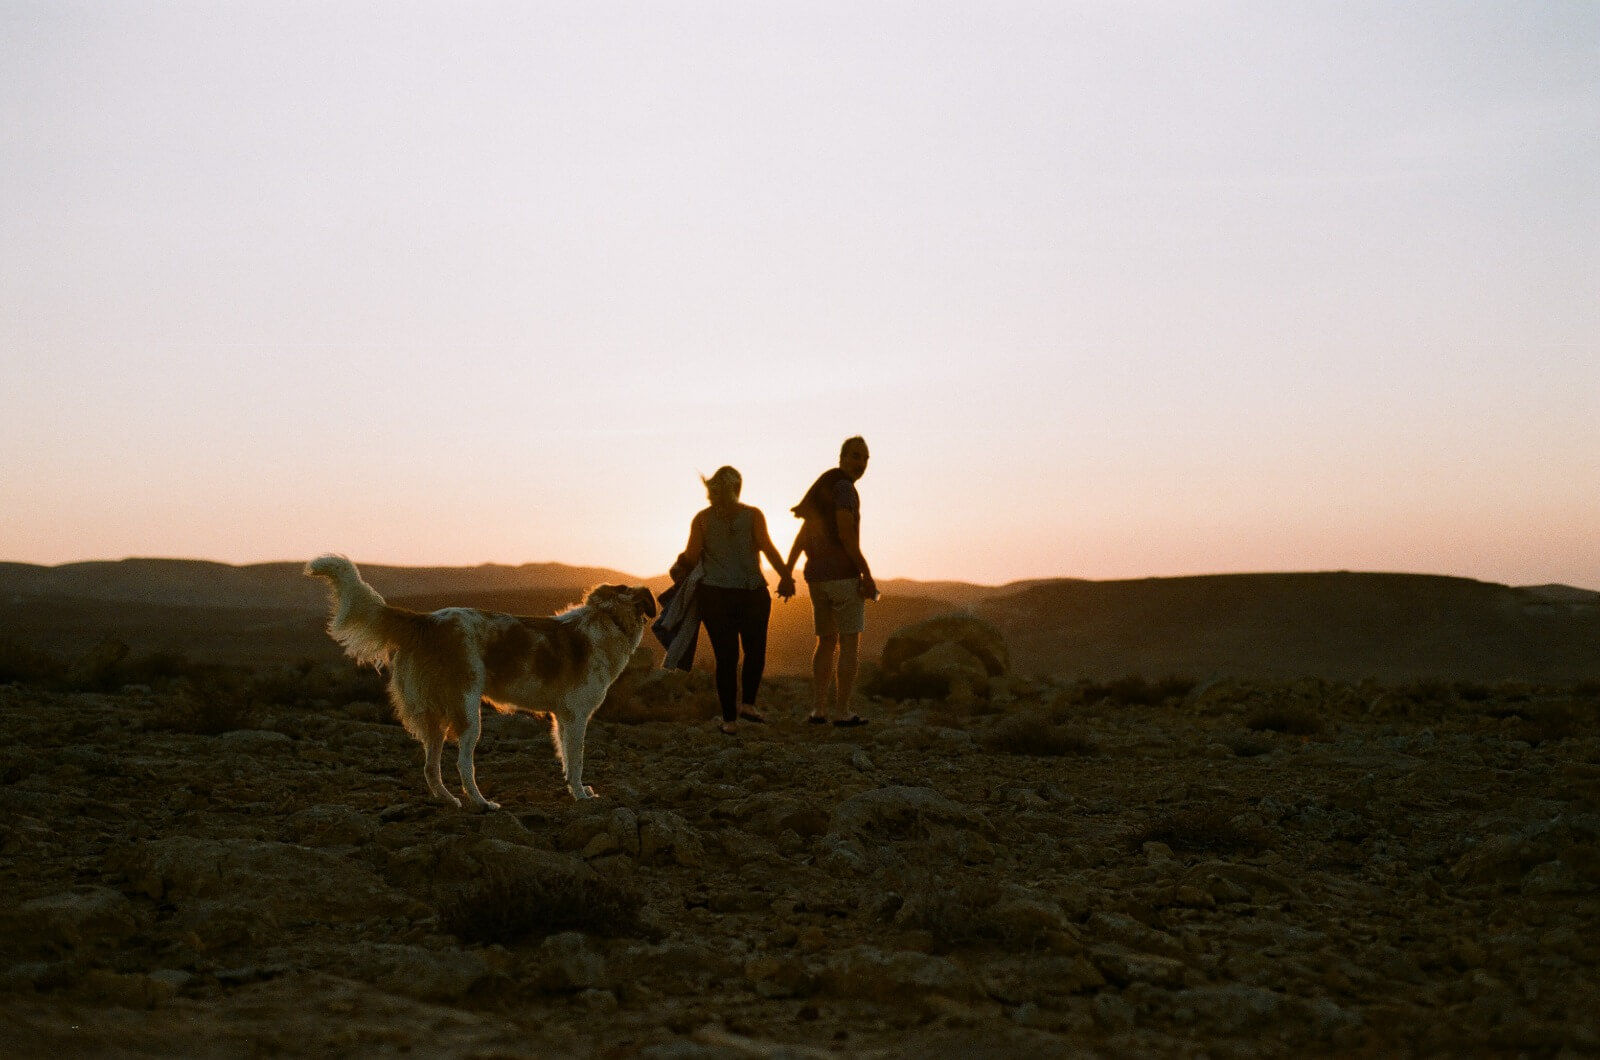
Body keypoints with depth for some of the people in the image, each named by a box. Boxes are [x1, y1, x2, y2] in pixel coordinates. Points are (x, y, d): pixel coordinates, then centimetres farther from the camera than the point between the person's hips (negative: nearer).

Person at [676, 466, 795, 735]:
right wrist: (786, 576, -14)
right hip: (752, 593, -2)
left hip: (714, 595, 2)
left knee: (725, 657, 3)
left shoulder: (702, 518, 3)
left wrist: (679, 566, 11)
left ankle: (730, 718, 8)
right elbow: (767, 547, -12)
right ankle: (747, 702, 1)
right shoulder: (753, 515, -1)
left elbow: (691, 556, -6)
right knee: (755, 651, 9)